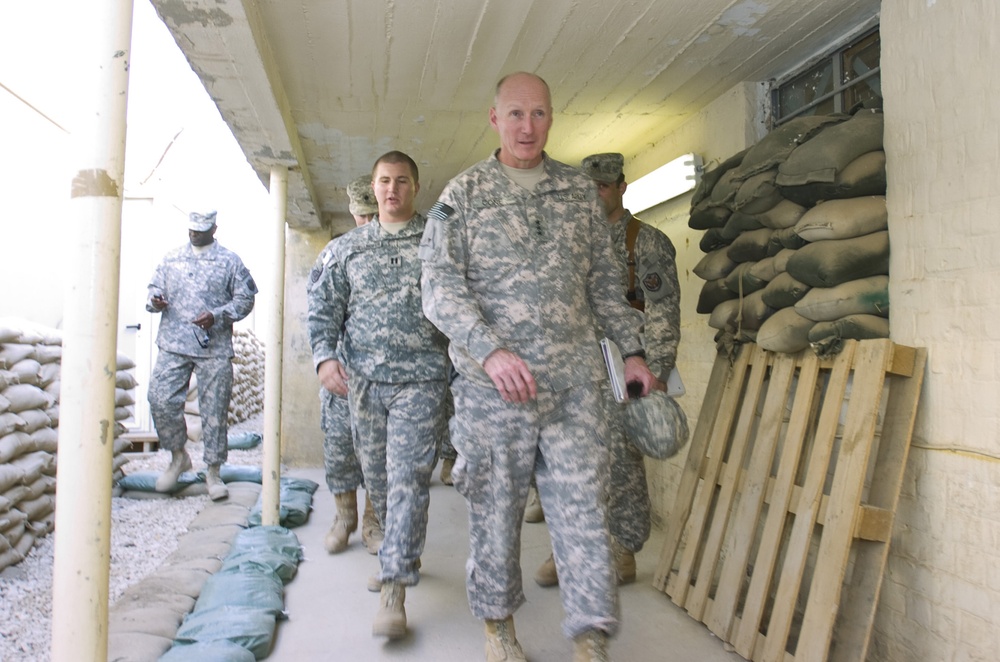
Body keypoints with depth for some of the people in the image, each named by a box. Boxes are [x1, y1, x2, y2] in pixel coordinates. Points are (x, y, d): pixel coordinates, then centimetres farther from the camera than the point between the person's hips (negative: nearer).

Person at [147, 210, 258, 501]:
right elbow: (154, 289, 19)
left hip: (214, 348, -3)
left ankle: (213, 471, 13)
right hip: (173, 346, 3)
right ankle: (178, 456, 18)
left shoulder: (230, 261, 6)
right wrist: (154, 301, -5)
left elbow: (245, 298, 3)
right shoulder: (171, 258, 15)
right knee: (160, 400, -5)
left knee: (214, 411, 1)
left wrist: (217, 316, -12)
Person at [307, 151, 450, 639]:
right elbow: (324, 307, 9)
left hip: (421, 378, -3)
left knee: (407, 479, -9)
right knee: (377, 478, 13)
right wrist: (324, 356, -7)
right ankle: (399, 556, 36)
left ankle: (394, 590, -6)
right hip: (363, 379, 4)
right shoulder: (346, 248, 11)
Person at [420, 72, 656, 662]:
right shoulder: (462, 195, 3)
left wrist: (631, 350, 13)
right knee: (496, 503, 8)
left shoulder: (579, 190, 12)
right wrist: (491, 350, -19)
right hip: (494, 383, -2)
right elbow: (441, 287, -6)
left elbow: (605, 280, 17)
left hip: (575, 380, 2)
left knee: (581, 502, 0)